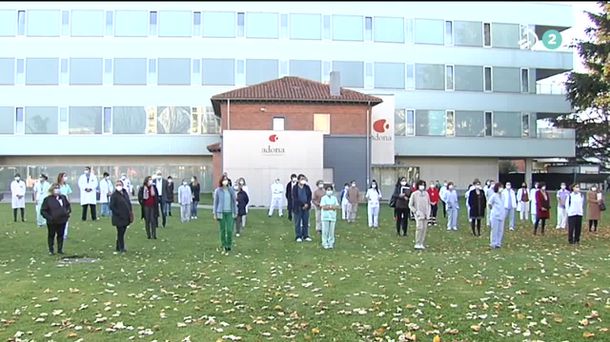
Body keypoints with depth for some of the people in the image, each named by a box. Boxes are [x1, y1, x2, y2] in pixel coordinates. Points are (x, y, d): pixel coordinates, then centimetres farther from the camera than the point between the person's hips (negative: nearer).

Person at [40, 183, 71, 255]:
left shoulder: (63, 197, 7)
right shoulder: (47, 199, -8)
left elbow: (68, 205, 22)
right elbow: (43, 211, -6)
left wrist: (68, 211, 5)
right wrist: (48, 217, -16)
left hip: (62, 220, 4)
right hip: (52, 222, -4)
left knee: (60, 235, 11)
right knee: (51, 235, 8)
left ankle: (60, 249, 21)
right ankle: (51, 250, 18)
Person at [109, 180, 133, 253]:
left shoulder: (125, 193, 11)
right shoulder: (114, 195, -10)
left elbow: (129, 203, 18)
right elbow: (111, 206, -14)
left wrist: (130, 212, 8)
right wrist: (118, 213, -17)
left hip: (126, 217, 7)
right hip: (119, 218, -7)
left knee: (122, 232, 13)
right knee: (120, 232, -4)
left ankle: (118, 247, 23)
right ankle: (121, 248, 2)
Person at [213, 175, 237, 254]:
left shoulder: (231, 190, 3)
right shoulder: (218, 191, -1)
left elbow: (234, 201, 8)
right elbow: (215, 202, 4)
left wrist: (235, 212, 7)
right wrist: (215, 214, 3)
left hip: (230, 213, 1)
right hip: (221, 213, -1)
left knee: (229, 230, -5)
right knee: (222, 230, 6)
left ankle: (229, 247, 10)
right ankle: (224, 247, 17)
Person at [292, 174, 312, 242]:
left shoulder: (307, 187, 7)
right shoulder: (295, 188, -5)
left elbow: (309, 196, 6)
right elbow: (295, 198, -10)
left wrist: (307, 204, -10)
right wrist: (302, 204, -14)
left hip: (306, 207, 4)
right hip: (297, 208, -3)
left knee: (306, 222, 7)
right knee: (298, 223, 2)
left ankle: (306, 236, 16)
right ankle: (298, 237, 8)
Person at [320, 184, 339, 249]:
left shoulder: (334, 198, 10)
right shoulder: (324, 198, 0)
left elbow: (337, 206, 1)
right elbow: (323, 207, -11)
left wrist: (328, 206, -11)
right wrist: (332, 206, -10)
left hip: (333, 216, 3)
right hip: (325, 216, -3)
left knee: (331, 231, 3)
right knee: (325, 231, -3)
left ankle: (331, 243, 11)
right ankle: (325, 244, 4)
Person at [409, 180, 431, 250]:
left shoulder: (426, 194, 9)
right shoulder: (414, 194, -4)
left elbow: (429, 204, 17)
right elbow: (410, 205, 1)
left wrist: (428, 212, 5)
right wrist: (415, 211, -9)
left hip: (426, 214, 5)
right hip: (419, 214, -5)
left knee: (424, 228, 3)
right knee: (419, 227, -16)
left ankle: (421, 244, 12)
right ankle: (417, 244, -9)